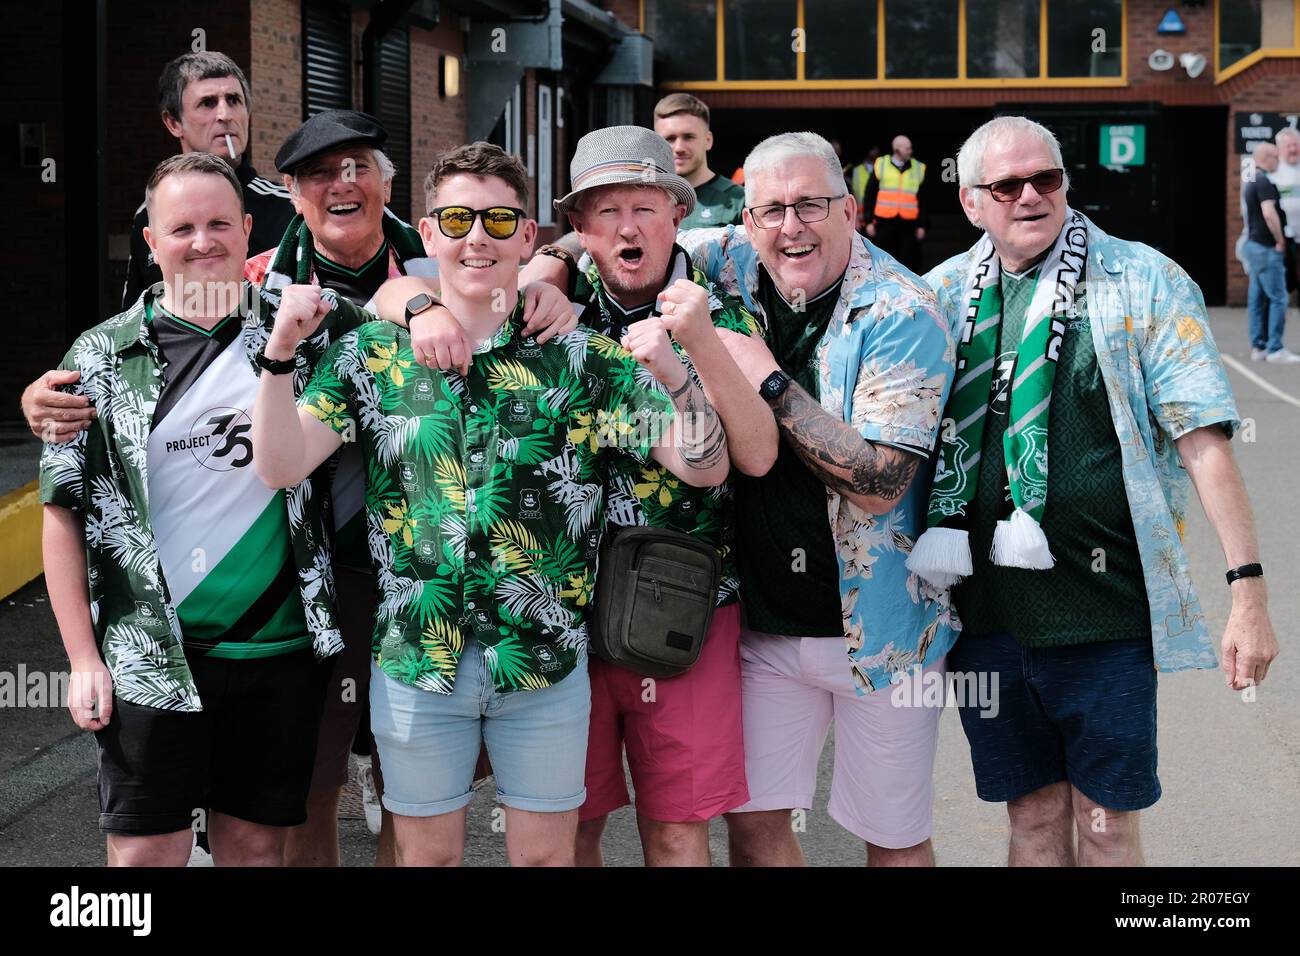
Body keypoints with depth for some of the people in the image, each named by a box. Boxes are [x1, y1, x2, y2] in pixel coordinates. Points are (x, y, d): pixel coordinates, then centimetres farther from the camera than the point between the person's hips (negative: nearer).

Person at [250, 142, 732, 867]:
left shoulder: (583, 358, -3)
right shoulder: (374, 353, 0)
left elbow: (705, 468, -8)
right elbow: (281, 466, -8)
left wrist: (673, 376, -27)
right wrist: (280, 356, -22)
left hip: (545, 660, 0)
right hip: (415, 662, 1)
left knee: (545, 853, 12)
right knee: (427, 853, 14)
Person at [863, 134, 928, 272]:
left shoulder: (919, 169, 8)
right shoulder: (881, 165, 5)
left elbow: (923, 201, 10)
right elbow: (870, 196, 7)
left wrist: (922, 225, 5)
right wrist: (869, 221, 1)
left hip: (908, 224, 1)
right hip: (884, 224, -1)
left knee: (908, 264, 1)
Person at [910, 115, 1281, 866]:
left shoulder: (1143, 282, -3)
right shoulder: (944, 294, 6)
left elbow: (1203, 442, -7)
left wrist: (1249, 587, -12)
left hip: (1106, 609, -3)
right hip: (986, 611, 3)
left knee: (1105, 826, 6)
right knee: (1034, 817, 13)